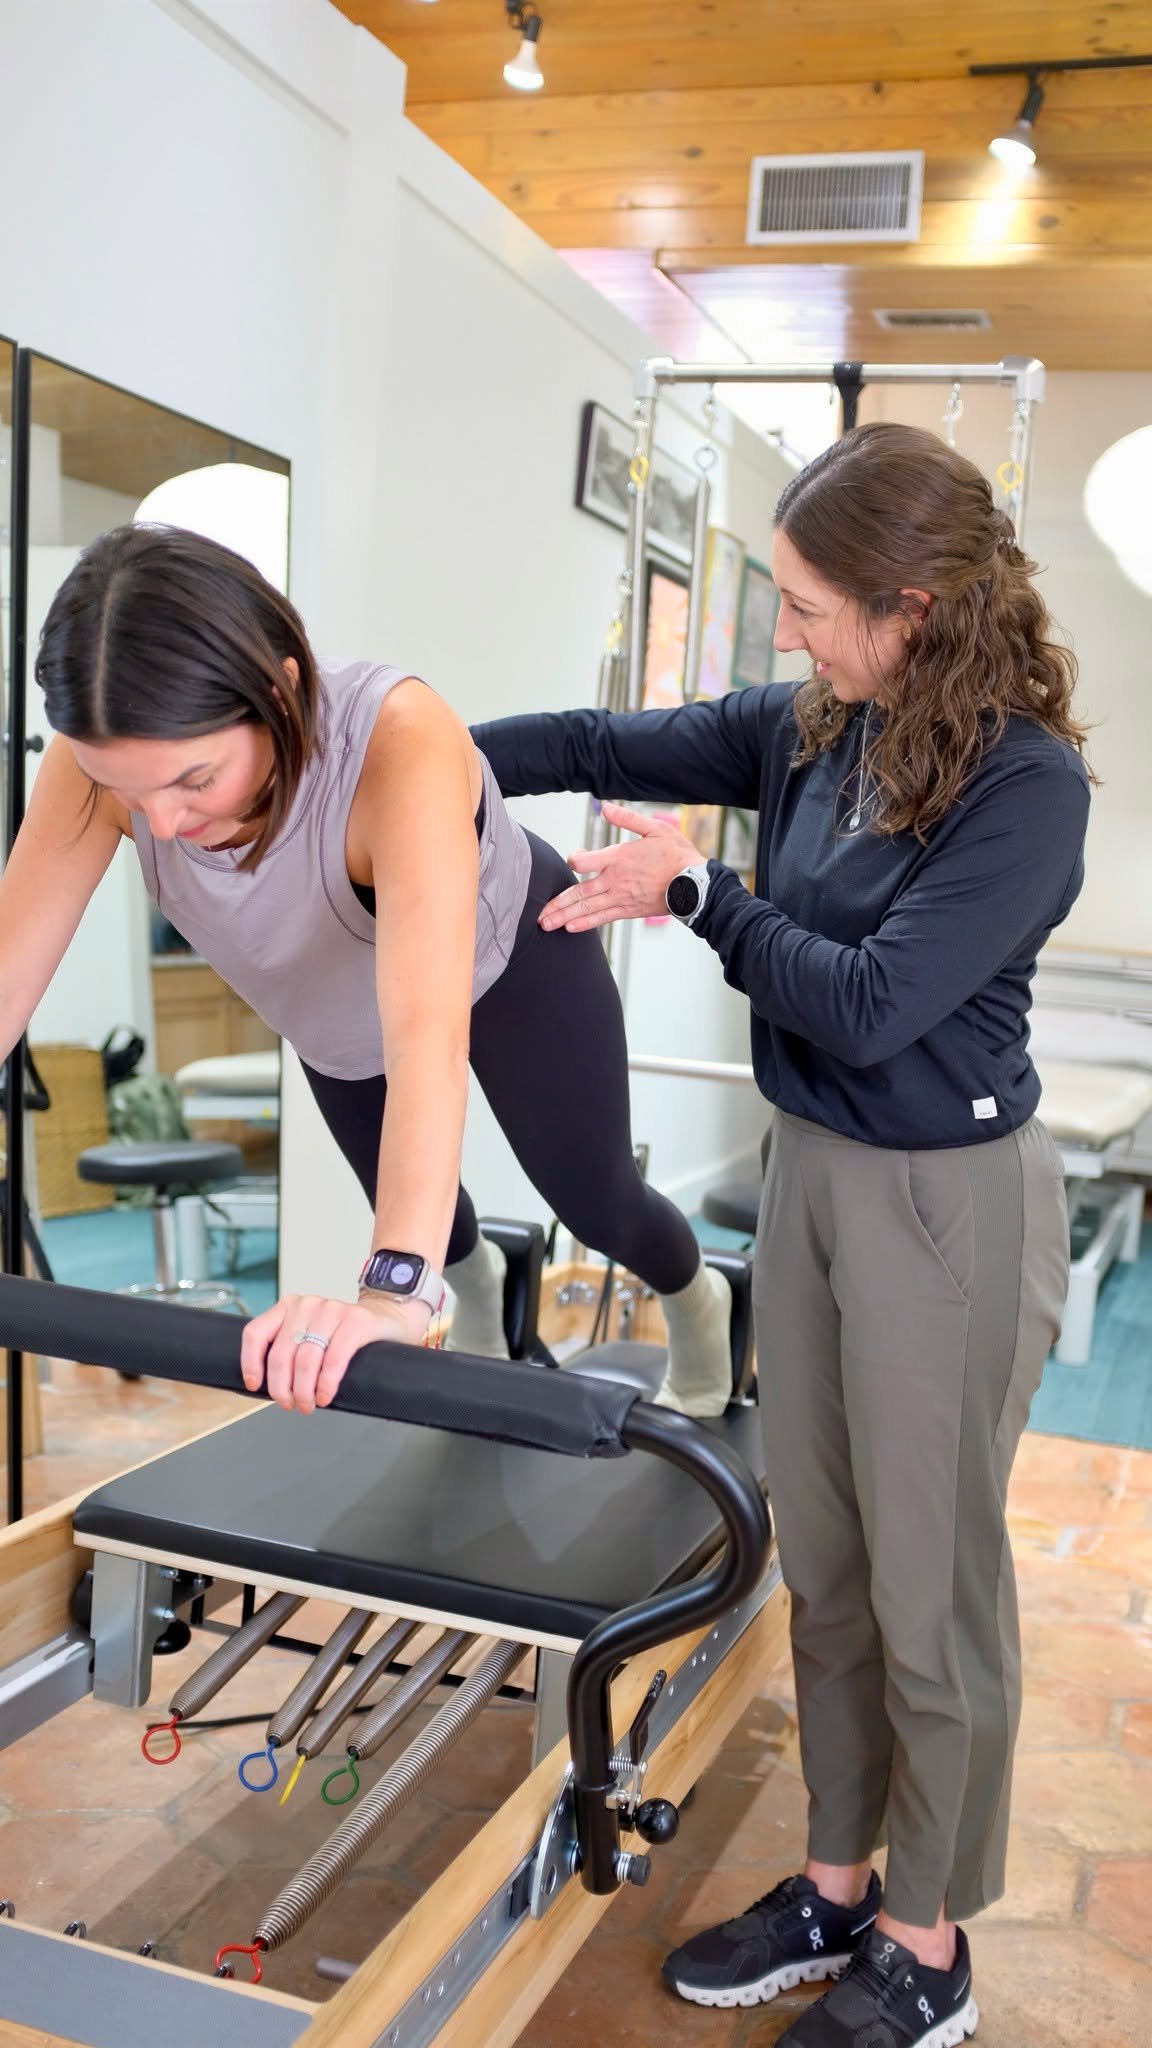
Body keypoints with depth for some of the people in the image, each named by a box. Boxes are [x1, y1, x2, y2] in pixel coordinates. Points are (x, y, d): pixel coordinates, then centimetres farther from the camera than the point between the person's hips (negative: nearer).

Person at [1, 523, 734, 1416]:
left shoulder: (401, 742, -46)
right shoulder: (110, 752, -33)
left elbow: (428, 1032, -55)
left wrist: (395, 1288, -66)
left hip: (511, 952, -4)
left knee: (597, 1203, 9)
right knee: (407, 1199, 22)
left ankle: (695, 1298, 47)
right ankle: (476, 1285, 60)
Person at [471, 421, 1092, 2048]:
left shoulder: (1027, 784, -18)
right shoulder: (813, 728, 2)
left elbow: (871, 1002, -22)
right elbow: (614, 746, 7)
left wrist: (694, 893, -14)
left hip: (946, 1204, -7)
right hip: (810, 1170, 7)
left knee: (932, 1596, 8)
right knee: (825, 1570, 18)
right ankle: (839, 1886, 37)